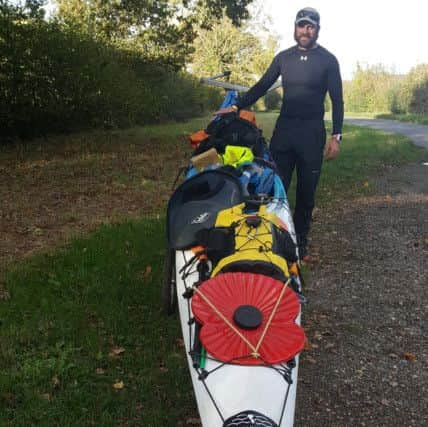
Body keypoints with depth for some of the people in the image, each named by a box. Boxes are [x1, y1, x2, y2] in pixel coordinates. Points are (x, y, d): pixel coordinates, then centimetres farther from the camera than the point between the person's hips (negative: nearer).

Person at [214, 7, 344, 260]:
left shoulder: (328, 60, 0)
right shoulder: (283, 57, 10)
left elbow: (337, 100, -1)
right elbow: (262, 86, 13)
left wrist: (336, 136, -9)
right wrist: (236, 107, 3)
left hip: (312, 132, -2)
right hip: (284, 128, 3)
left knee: (306, 192, 3)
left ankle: (300, 243, 14)